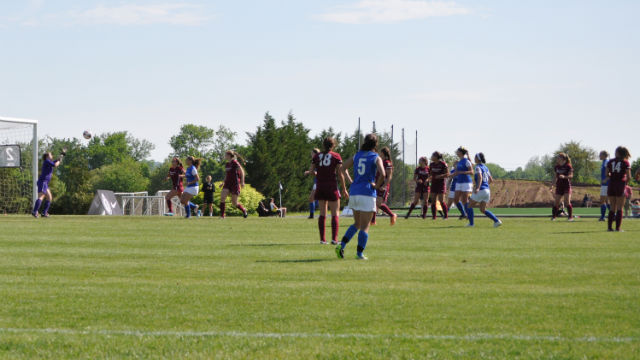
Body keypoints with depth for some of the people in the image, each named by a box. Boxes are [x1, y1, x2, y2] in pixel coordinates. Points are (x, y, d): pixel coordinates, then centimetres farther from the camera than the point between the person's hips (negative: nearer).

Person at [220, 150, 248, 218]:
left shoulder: (235, 162, -11)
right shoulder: (227, 164, 12)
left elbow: (242, 171, -12)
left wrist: (242, 181, -18)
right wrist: (223, 182, 19)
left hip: (235, 184, -7)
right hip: (227, 183, 7)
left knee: (234, 203, -1)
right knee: (222, 197, -14)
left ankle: (244, 210, 27)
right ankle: (222, 215, -12)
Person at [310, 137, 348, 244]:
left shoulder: (317, 156, 6)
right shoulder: (336, 156, -3)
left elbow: (312, 171, 3)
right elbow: (340, 173, -6)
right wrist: (344, 189, 0)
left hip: (320, 187, 3)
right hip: (332, 187, -3)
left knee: (322, 213, 9)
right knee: (335, 213, 1)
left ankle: (322, 239, 5)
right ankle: (334, 239, -8)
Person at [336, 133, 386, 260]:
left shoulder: (356, 156, 12)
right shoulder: (376, 158, -3)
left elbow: (344, 168, 12)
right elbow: (382, 174, -18)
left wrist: (351, 182, 10)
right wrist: (377, 185, -2)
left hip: (354, 192, 5)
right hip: (367, 193, -5)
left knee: (357, 224, 18)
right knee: (365, 226, 2)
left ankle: (341, 245, 3)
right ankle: (360, 253, -2)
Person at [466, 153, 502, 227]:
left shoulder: (478, 167, -8)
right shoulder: (486, 168, 15)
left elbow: (480, 177, -25)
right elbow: (491, 180, 21)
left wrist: (478, 188, -38)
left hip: (480, 191, -7)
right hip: (487, 190, 8)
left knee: (470, 206, 8)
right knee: (483, 210, 12)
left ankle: (471, 223, 3)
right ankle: (497, 221, -2)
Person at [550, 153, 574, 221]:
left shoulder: (568, 166, -8)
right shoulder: (557, 167, 10)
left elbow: (571, 176, -13)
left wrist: (564, 176, -31)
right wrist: (552, 185, 10)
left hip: (567, 185, -5)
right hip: (559, 186, 5)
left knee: (567, 202, -11)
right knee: (556, 202, 2)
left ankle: (571, 216, -4)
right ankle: (554, 216, 11)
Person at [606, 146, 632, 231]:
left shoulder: (610, 161, 7)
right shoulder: (625, 162, -2)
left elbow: (607, 175, 5)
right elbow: (629, 177, -7)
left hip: (611, 185, 3)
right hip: (621, 184, -3)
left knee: (612, 208, 10)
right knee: (619, 208, 2)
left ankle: (610, 227, 4)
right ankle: (618, 227, -4)